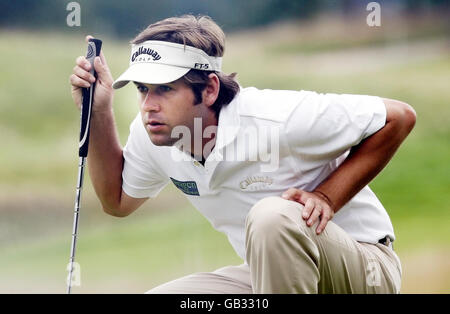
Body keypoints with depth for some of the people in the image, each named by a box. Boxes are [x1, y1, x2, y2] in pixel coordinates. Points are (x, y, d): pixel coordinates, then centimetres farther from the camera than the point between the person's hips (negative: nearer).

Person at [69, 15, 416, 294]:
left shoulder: (277, 119, -25)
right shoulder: (152, 133, -5)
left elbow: (400, 117, -17)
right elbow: (118, 201, 15)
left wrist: (326, 197, -23)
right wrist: (99, 112, 1)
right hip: (266, 275, 7)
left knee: (272, 216, -38)